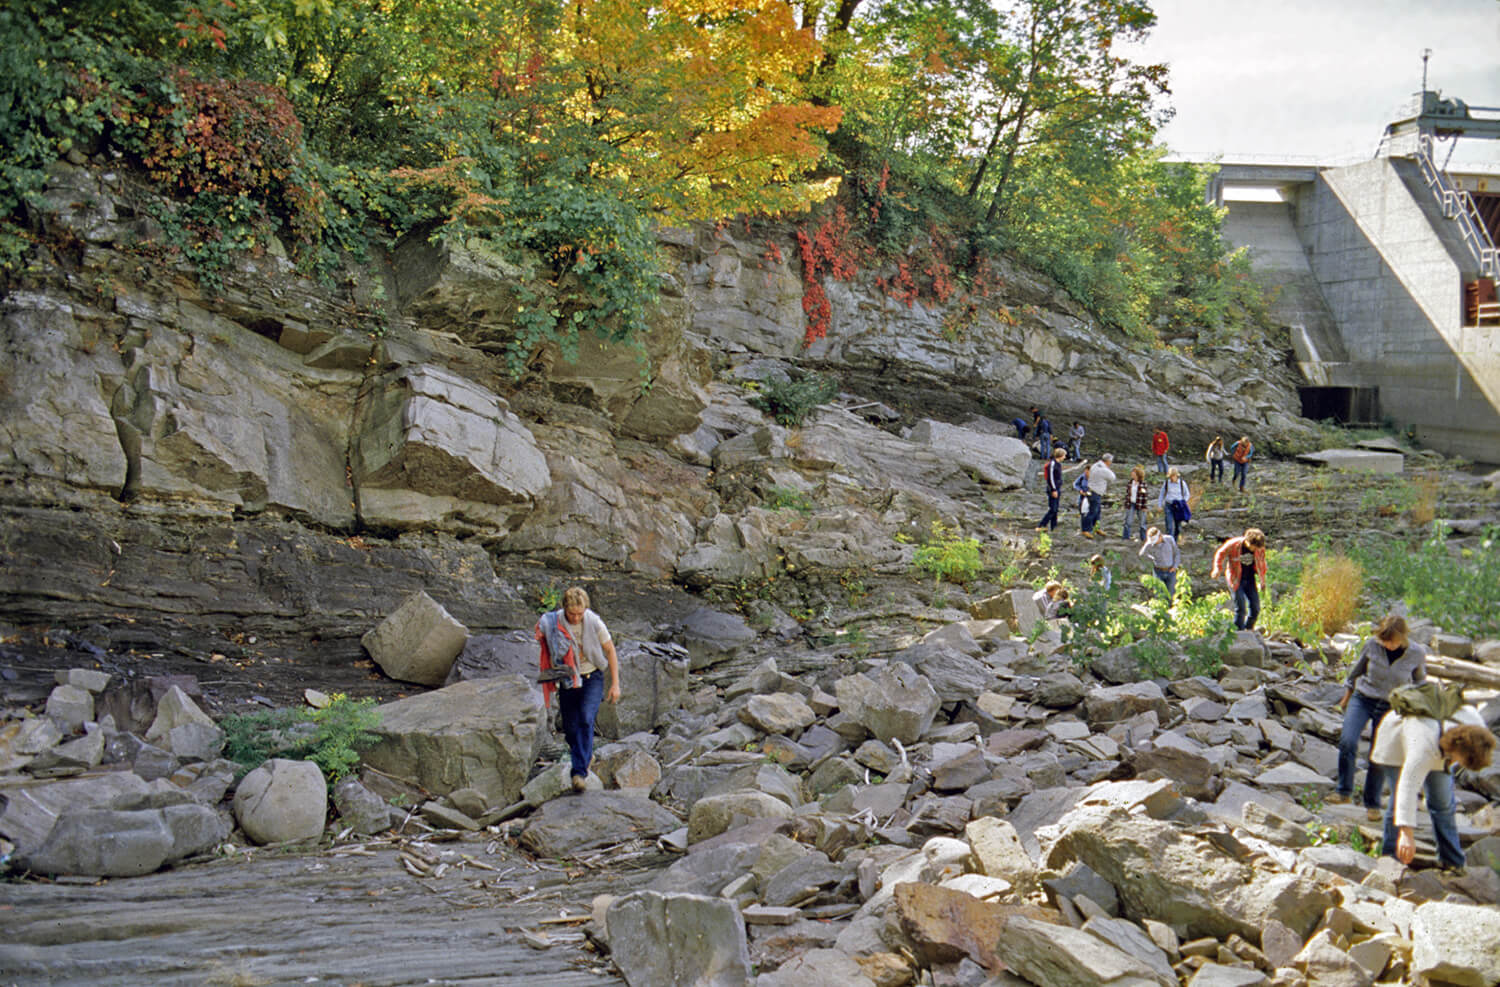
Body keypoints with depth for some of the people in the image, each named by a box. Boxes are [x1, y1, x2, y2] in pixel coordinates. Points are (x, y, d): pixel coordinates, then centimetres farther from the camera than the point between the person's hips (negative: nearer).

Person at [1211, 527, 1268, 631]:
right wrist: (1217, 569, -12)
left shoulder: (1260, 549, -6)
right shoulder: (1233, 544, -18)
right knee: (1240, 608, -10)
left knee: (1255, 608, 1)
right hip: (1236, 579, -4)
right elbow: (1220, 554, -1)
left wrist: (1263, 581, 16)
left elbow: (1262, 564, 11)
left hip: (1249, 579, 4)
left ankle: (1249, 630, 21)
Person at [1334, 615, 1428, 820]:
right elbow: (1356, 671, 5)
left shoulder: (1417, 654, -14)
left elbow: (1420, 682, 6)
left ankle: (1372, 804, 19)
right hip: (1362, 699, 0)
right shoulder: (1372, 645, -13)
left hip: (1390, 708, 0)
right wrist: (1346, 698, 14)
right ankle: (1344, 791, -3)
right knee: (1347, 742, -19)